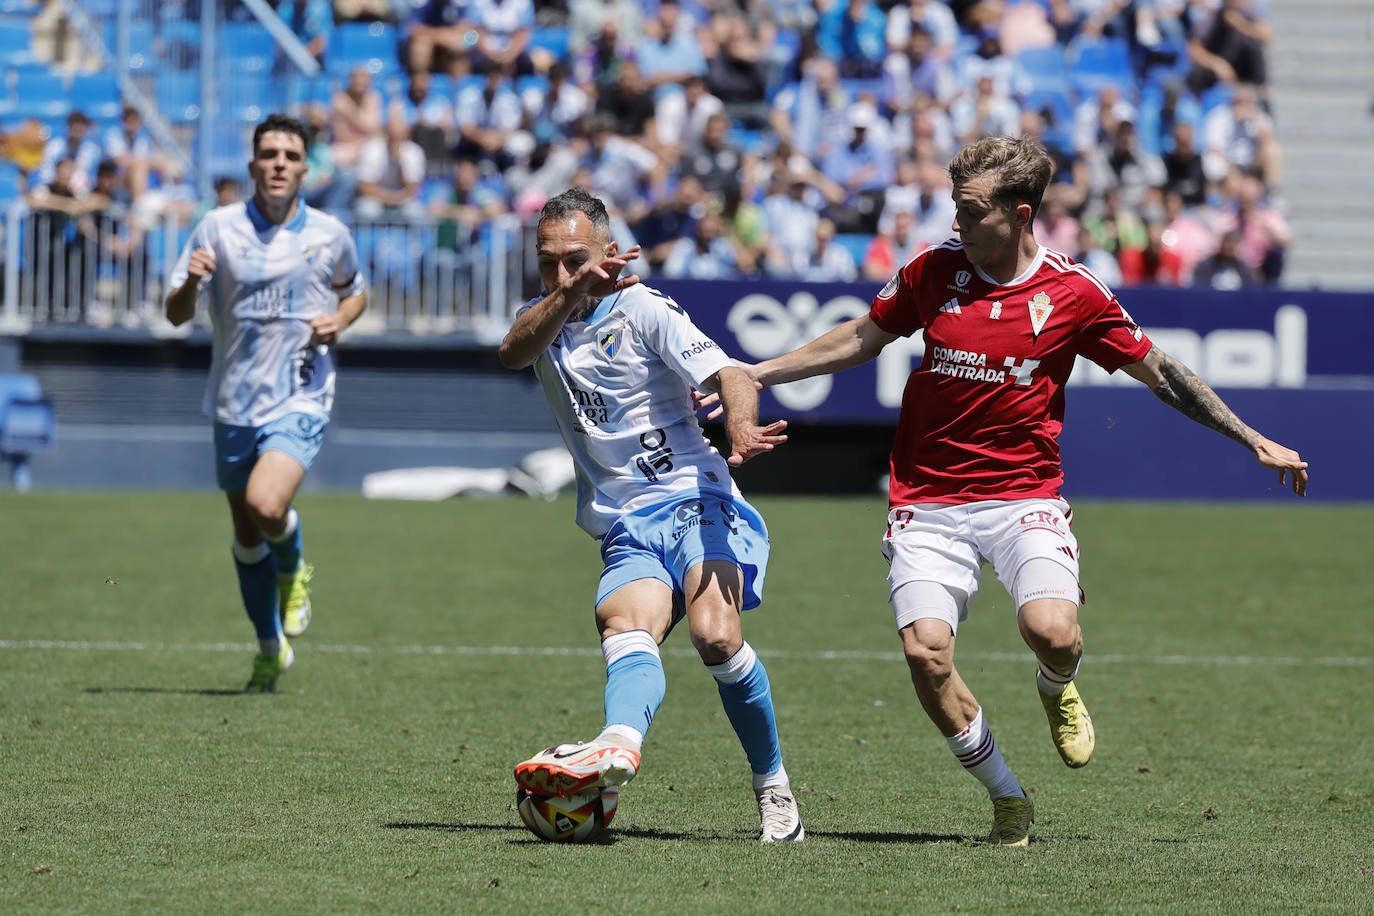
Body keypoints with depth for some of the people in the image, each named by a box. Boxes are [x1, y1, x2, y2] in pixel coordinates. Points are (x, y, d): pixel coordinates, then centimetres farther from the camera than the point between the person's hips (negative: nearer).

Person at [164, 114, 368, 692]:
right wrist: (190, 284, -27)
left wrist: (340, 320, -4)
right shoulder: (218, 228, -4)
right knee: (246, 537, 12)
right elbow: (175, 315, -5)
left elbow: (354, 291, 18)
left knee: (266, 505, -26)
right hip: (235, 401, 2)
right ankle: (271, 649, 32)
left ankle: (293, 569, 9)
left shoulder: (329, 234, -2)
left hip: (300, 399, -2)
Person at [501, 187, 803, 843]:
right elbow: (512, 353, -10)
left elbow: (727, 375, -10)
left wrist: (741, 427, -33)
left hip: (693, 501, -3)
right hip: (626, 532, 3)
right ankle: (619, 746, -55)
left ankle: (773, 785, -13)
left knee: (715, 635, -26)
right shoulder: (542, 319, 14)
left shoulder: (643, 310, 1)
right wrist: (571, 294, -28)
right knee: (626, 635, -26)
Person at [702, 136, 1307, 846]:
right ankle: (1005, 797, 3)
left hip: (1023, 496, -2)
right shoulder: (935, 269, 0)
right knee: (924, 650, -20)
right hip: (928, 502, 2)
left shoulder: (1073, 294, -4)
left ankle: (1055, 689, 13)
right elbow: (860, 340, 16)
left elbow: (1159, 373, 6)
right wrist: (754, 375, 15)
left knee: (1052, 632, -28)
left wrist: (1255, 442, 4)